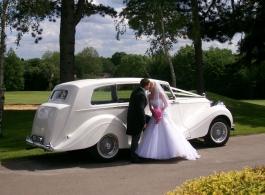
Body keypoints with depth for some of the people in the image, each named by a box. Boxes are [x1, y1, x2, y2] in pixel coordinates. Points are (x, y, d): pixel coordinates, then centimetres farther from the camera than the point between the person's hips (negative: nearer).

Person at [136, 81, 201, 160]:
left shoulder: (160, 94, -11)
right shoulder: (149, 96, 4)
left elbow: (166, 104, -9)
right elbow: (150, 107, 11)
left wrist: (160, 111, -16)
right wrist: (153, 112, -7)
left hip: (163, 115, -5)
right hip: (155, 116, 5)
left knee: (167, 134, -3)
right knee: (154, 135, 2)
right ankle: (155, 153, 7)